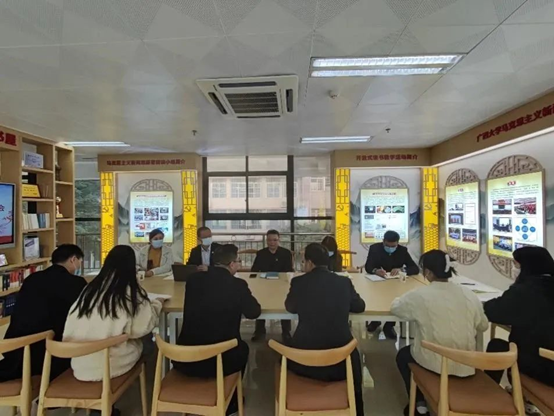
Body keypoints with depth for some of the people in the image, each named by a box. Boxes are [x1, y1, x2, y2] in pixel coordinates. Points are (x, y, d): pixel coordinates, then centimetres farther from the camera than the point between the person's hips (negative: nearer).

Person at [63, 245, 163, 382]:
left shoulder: (90, 288, 4)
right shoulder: (131, 290, -10)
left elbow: (70, 328, 8)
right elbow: (145, 325, -8)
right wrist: (156, 304, 8)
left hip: (79, 365, 5)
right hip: (110, 365, -5)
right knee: (145, 338, 18)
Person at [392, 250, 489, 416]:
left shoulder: (420, 295, -19)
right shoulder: (470, 295, -7)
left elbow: (395, 307, -2)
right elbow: (483, 326, 8)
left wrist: (411, 302, 16)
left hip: (434, 363, -4)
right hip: (466, 365, 5)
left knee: (403, 355, 26)